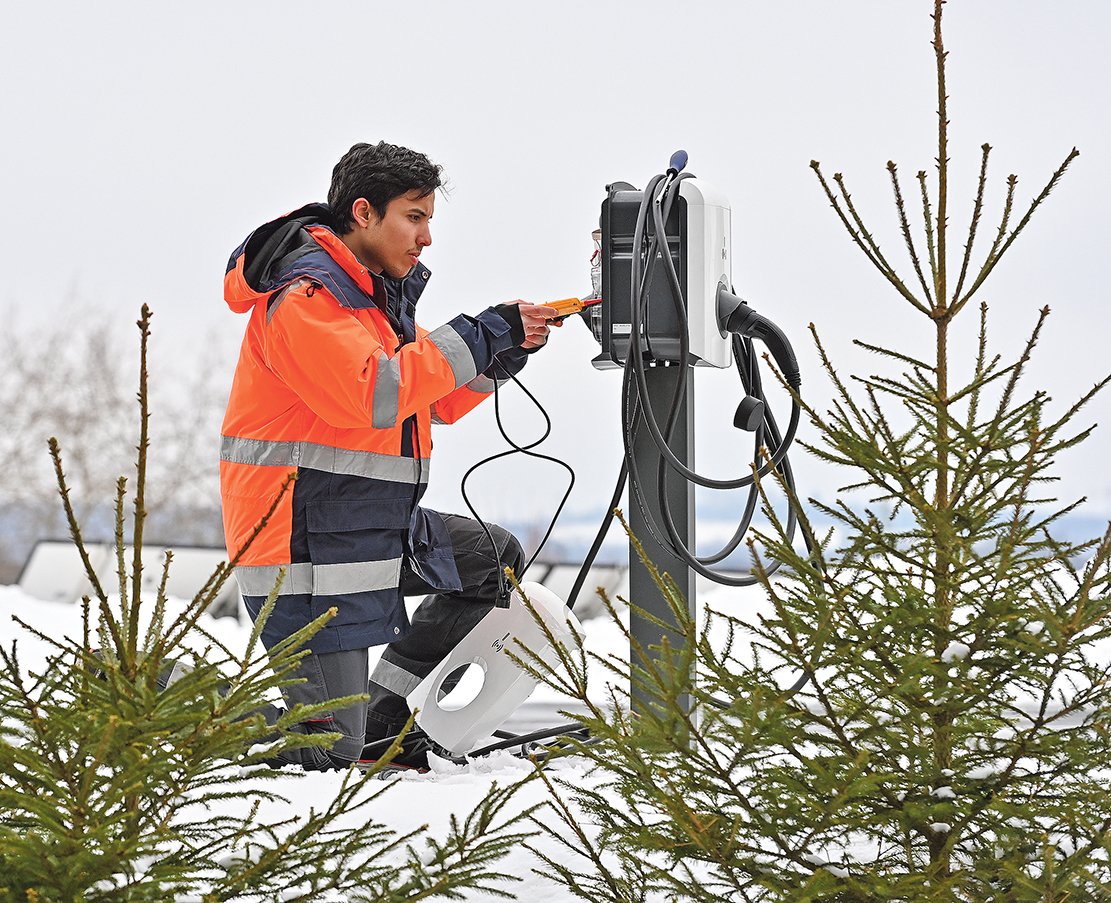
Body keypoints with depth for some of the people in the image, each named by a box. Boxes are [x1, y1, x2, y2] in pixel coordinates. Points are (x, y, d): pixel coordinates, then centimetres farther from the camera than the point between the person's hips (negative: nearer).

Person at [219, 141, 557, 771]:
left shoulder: (379, 292, 15)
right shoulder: (304, 298, -17)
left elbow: (436, 403, 17)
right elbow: (372, 393, -30)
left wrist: (505, 352, 0)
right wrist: (478, 337, -22)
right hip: (311, 546, -10)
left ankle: (383, 713, 13)